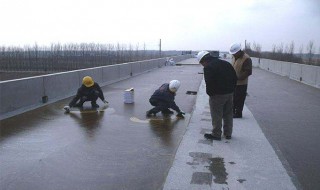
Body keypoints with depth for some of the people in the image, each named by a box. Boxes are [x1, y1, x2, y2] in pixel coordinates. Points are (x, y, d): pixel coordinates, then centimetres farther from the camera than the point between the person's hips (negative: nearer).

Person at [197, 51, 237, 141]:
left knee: (216, 116, 4)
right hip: (230, 93, 8)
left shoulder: (208, 67, -13)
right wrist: (231, 89, 15)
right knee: (228, 114, 17)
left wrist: (210, 94, -6)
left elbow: (209, 83, -21)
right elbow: (235, 77, 13)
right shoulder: (226, 63, 12)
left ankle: (216, 134, 13)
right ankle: (228, 134, 27)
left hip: (218, 95, -8)